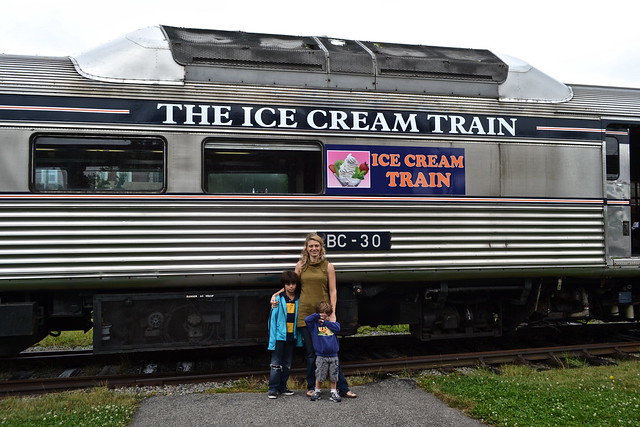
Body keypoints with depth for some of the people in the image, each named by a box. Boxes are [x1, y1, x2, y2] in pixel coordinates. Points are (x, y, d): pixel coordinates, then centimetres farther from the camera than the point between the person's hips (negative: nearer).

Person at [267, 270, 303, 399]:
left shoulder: (299, 300, 1)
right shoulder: (278, 299, -9)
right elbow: (272, 319, -8)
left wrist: (299, 338, 2)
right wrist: (271, 339, -12)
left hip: (292, 337, 4)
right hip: (280, 336, -4)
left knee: (287, 364, 14)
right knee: (276, 364, 1)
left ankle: (282, 387, 26)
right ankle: (273, 389, 9)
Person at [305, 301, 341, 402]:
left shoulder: (333, 323, 8)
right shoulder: (315, 324, 2)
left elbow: (337, 328, -12)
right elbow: (306, 319, -12)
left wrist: (325, 322, -9)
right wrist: (318, 315, -8)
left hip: (333, 356, 2)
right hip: (321, 356, -2)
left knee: (333, 376, 8)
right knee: (319, 376, 4)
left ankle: (334, 392, 21)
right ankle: (317, 391, 21)